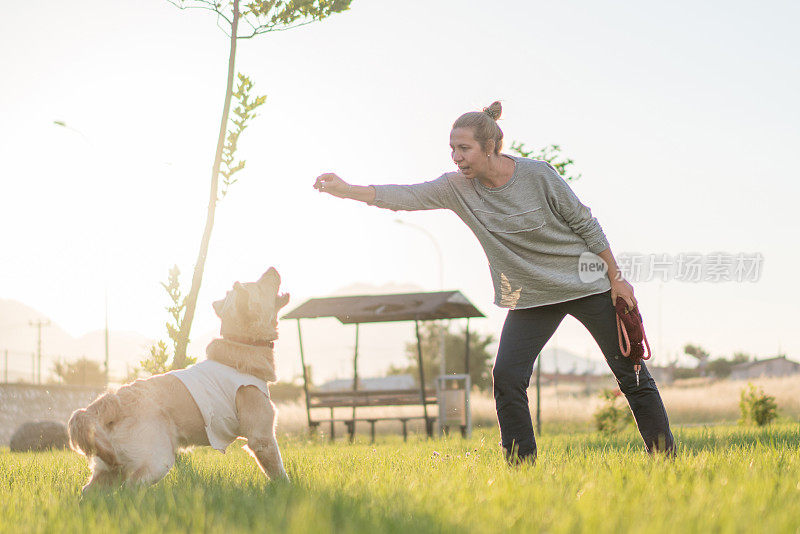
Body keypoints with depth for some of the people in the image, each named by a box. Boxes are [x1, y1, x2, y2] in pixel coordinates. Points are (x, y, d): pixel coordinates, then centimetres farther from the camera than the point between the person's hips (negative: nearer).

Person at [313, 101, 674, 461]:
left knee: (632, 376, 3)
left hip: (588, 286, -3)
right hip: (530, 298, 3)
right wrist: (346, 190, -30)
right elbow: (407, 196, -17)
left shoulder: (538, 175, -18)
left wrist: (616, 278, -6)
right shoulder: (457, 187, -9)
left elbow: (585, 224, -9)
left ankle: (665, 456, 17)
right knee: (506, 377, -14)